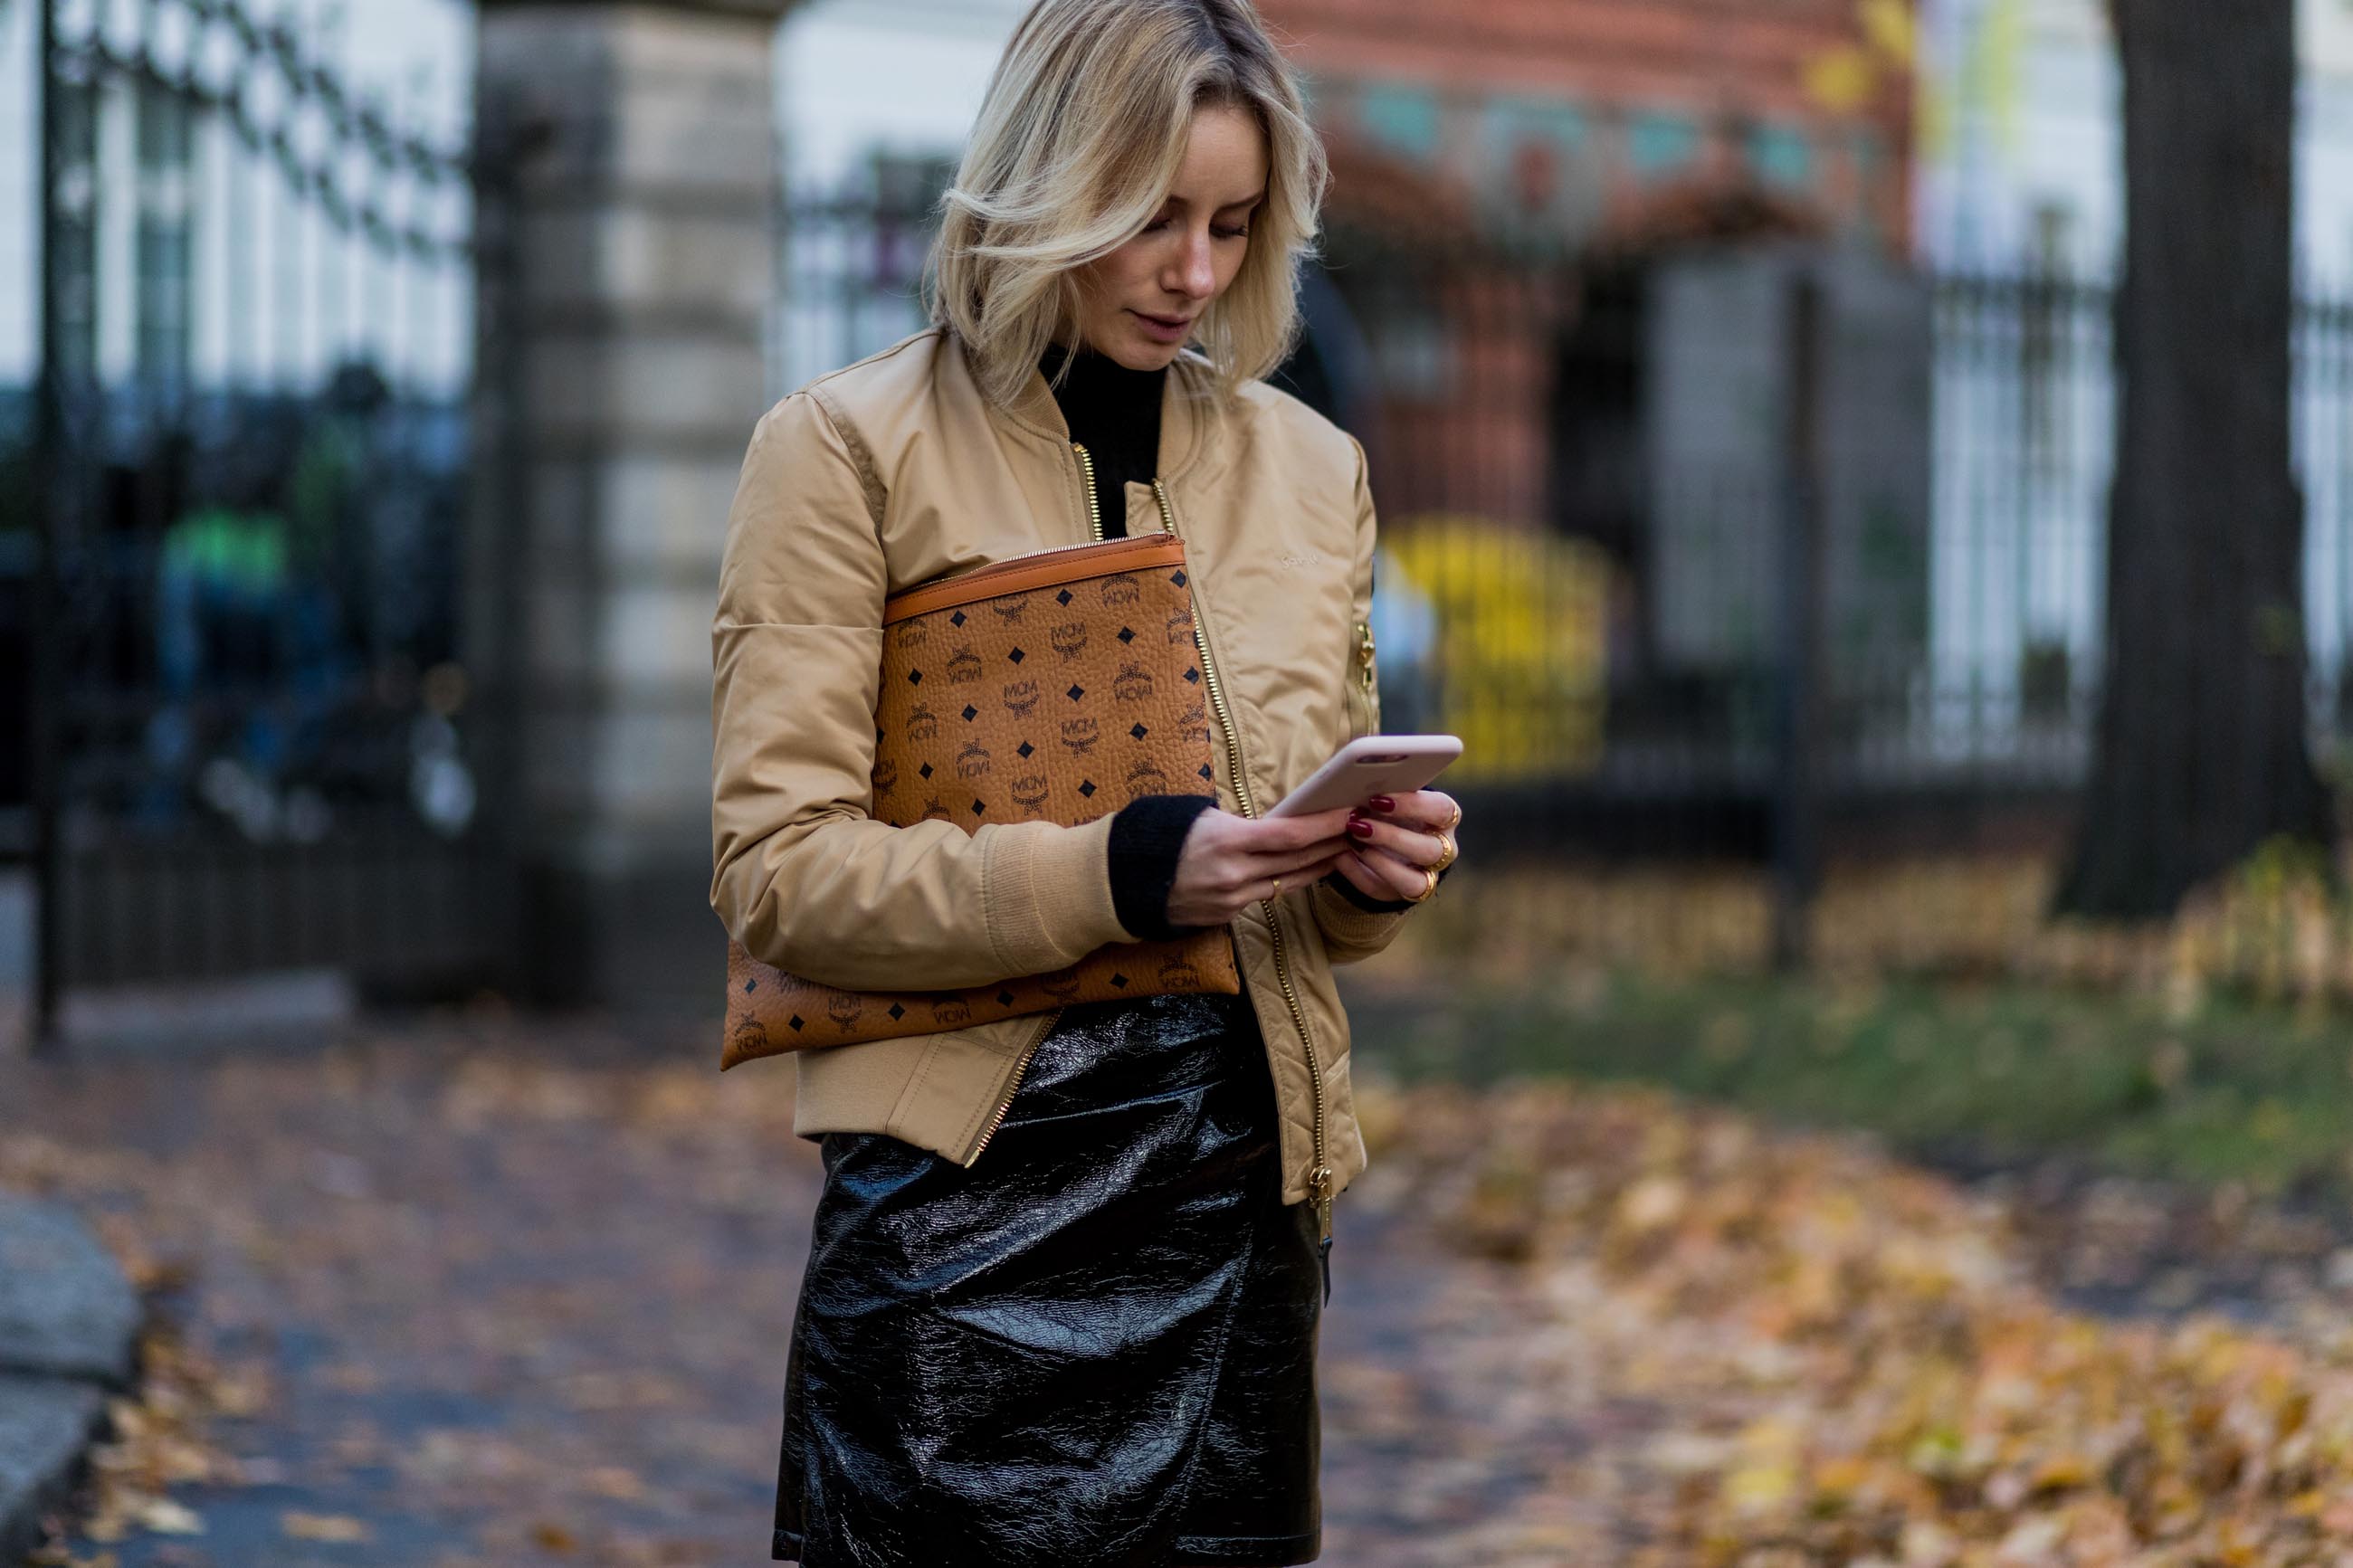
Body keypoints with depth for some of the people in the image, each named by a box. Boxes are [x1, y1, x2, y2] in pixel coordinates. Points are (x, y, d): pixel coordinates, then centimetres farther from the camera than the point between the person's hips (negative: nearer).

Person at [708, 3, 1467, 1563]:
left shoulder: (1310, 468, 14)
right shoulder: (850, 446, -2)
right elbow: (776, 873, -9)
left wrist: (1374, 874, -3)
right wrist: (1113, 874, -20)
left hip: (1243, 1189, 4)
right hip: (973, 1203, -4)